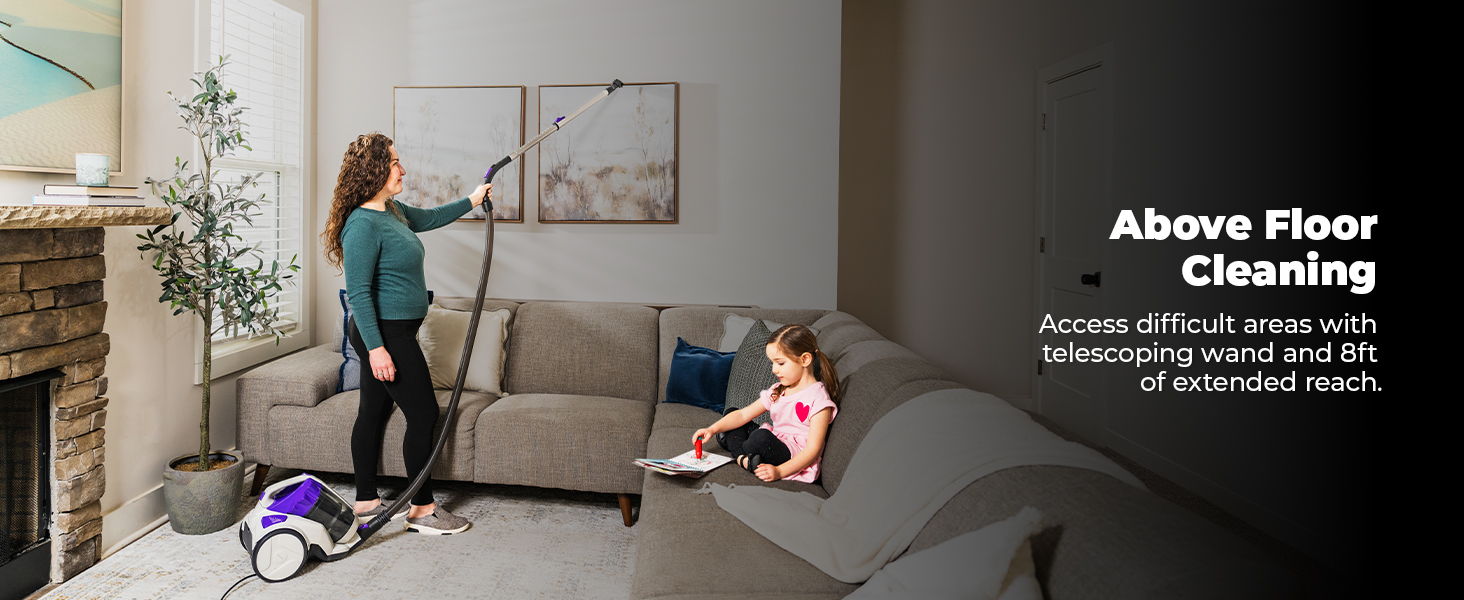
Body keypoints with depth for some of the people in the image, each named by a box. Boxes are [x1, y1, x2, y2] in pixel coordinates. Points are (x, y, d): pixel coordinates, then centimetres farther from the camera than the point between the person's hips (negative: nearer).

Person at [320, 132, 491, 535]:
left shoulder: (392, 211, 10)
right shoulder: (363, 223, -19)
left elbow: (428, 218, 32)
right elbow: (358, 293, -22)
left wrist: (471, 201, 33)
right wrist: (376, 347, -25)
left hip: (392, 333, 10)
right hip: (386, 334, -10)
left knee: (374, 413, 15)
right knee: (424, 414, -4)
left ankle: (366, 501, 26)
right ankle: (422, 509, 7)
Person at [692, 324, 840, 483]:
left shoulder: (818, 398, -14)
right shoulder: (777, 391, 12)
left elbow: (813, 449, -19)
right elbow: (743, 415, 8)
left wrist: (779, 471, -30)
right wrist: (712, 429, -7)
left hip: (796, 462, -9)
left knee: (762, 437, -38)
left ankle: (742, 458, -5)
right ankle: (745, 458, -13)